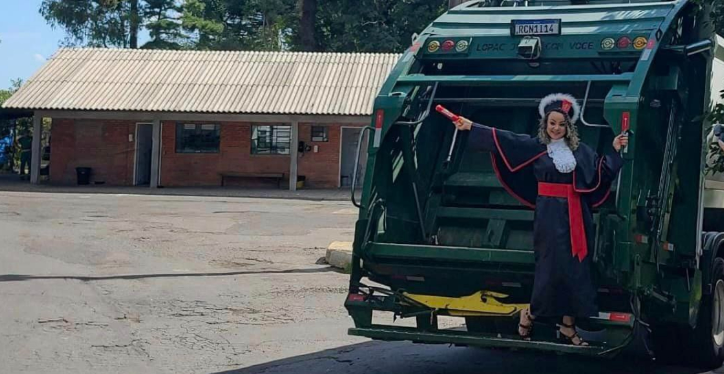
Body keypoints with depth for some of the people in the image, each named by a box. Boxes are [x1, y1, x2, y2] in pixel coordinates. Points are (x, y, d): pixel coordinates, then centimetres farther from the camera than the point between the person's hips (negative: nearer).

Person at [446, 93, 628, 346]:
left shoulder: (580, 150, 10)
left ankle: (568, 326, 10)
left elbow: (601, 173, 8)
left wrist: (615, 150, -1)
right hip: (549, 215, -3)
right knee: (551, 266, -7)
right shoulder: (535, 146, 1)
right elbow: (502, 139, -3)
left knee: (575, 268, 3)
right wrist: (471, 127, -7)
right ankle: (529, 314, 11)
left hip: (577, 217, 4)